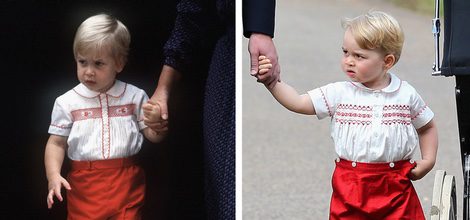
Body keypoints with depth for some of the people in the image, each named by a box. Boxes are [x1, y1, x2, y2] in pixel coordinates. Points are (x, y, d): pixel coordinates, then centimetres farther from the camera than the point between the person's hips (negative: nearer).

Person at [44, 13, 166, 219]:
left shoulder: (135, 97, 2)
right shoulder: (67, 102, 0)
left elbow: (154, 136, 7)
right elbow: (57, 143, 3)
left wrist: (156, 121, -15)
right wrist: (53, 176, -11)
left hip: (127, 184, 0)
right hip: (84, 186, 0)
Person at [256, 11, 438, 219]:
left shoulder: (407, 95, 1)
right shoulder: (339, 94, 0)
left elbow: (428, 127, 16)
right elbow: (298, 103, -5)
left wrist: (428, 160, 4)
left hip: (395, 186, 0)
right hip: (350, 186, 0)